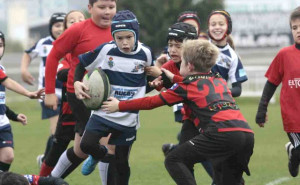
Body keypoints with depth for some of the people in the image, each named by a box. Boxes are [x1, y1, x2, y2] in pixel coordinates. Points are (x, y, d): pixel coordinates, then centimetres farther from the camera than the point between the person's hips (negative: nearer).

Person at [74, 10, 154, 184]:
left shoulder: (145, 53, -8)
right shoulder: (105, 50, -12)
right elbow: (81, 63, 1)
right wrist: (77, 83, -13)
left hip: (129, 117, 0)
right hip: (103, 110, 0)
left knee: (121, 161, 5)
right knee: (87, 144, -17)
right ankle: (101, 153, 19)